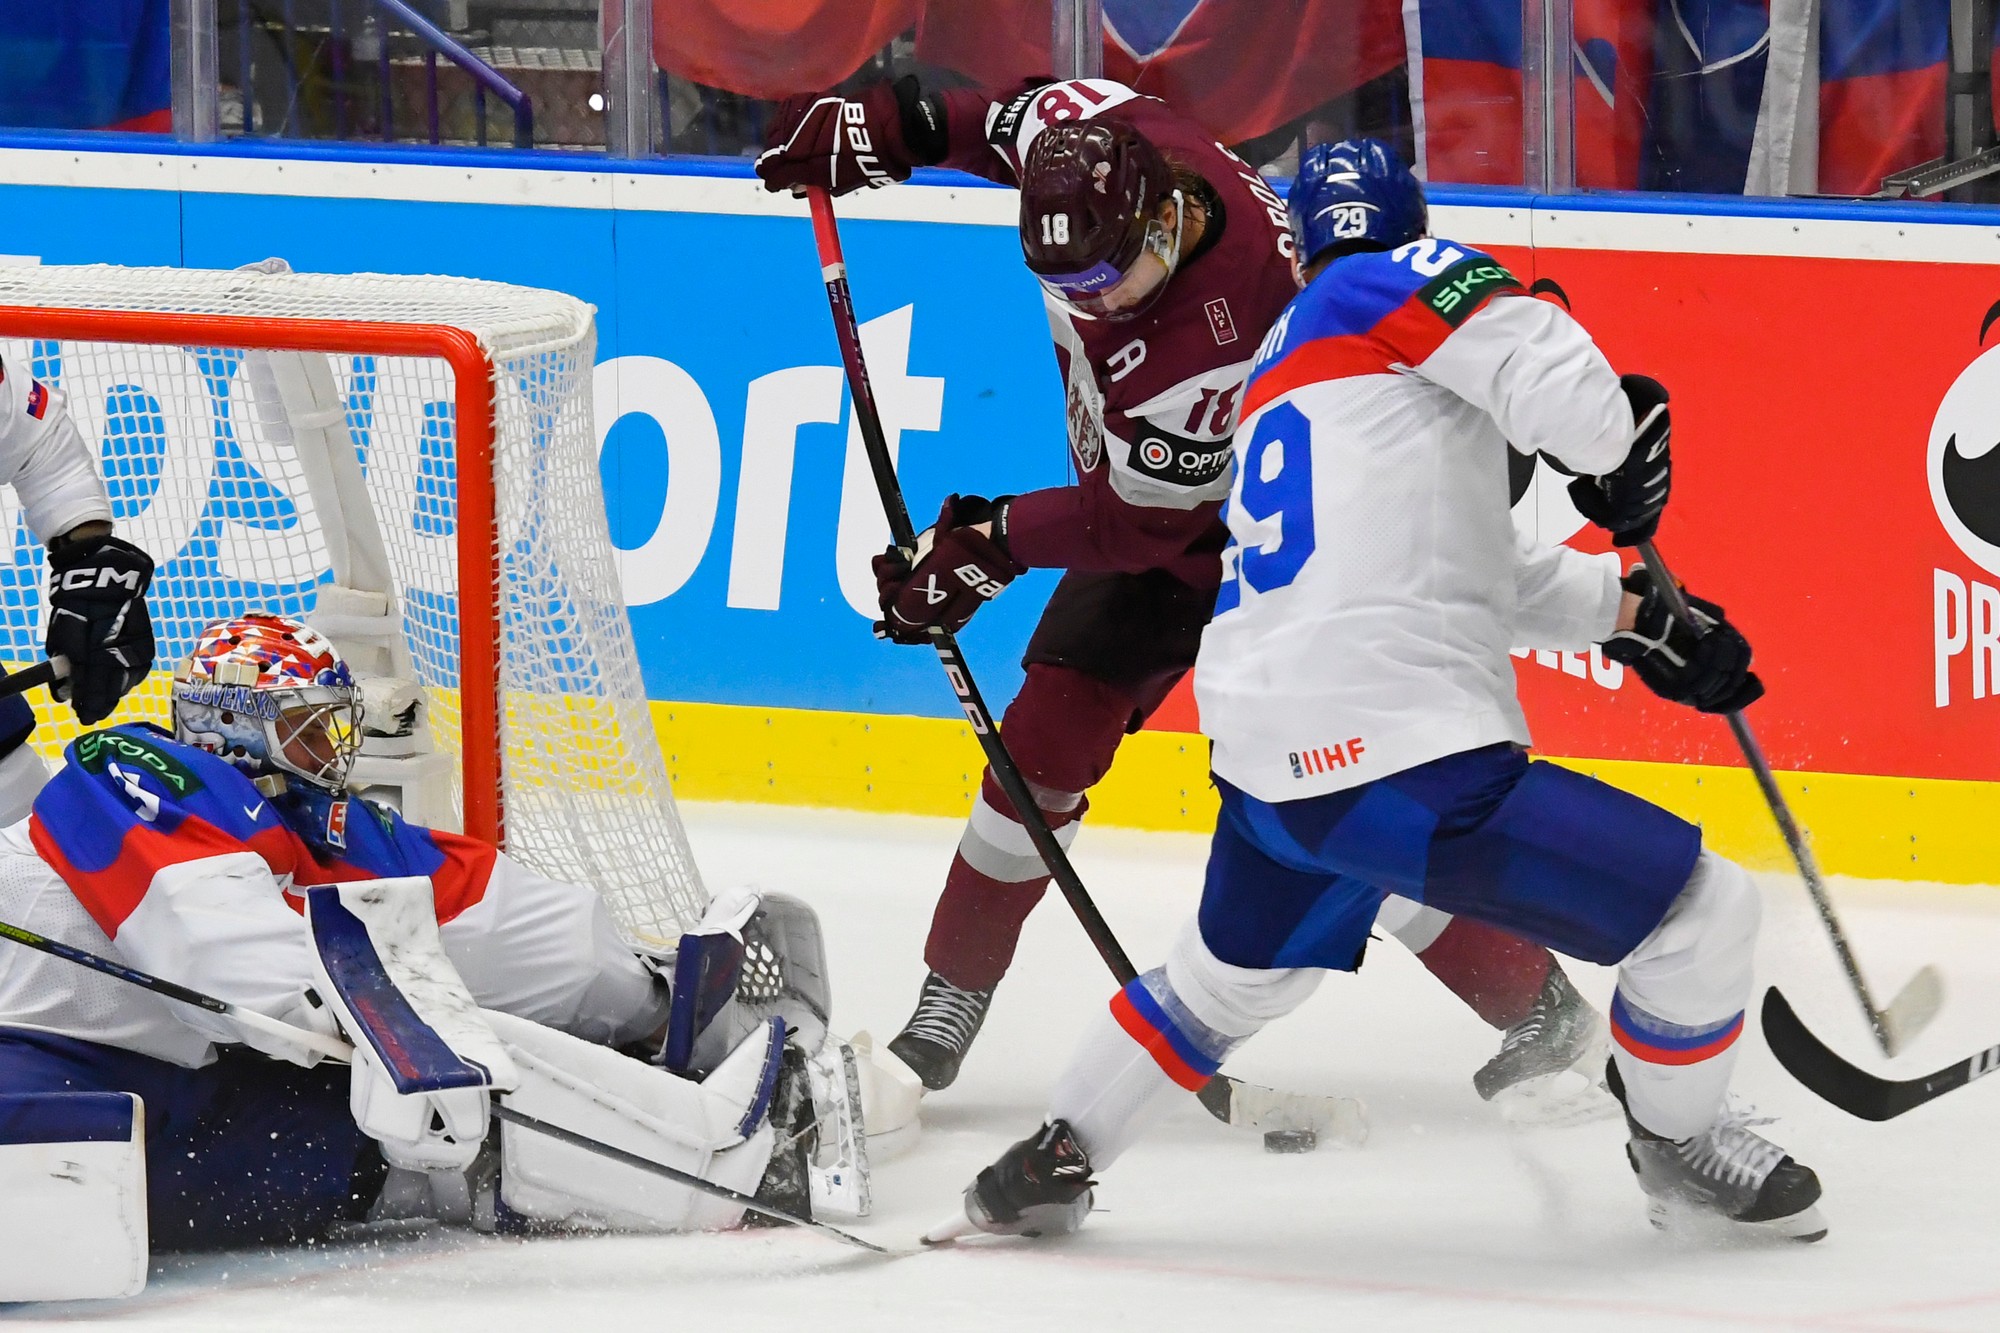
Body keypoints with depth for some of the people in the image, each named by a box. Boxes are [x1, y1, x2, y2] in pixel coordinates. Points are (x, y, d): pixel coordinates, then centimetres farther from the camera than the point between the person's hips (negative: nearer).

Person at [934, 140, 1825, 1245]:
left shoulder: (1279, 367, 25)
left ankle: (1051, 1156, 44)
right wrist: (1620, 448, -3)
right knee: (1703, 912, -1)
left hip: (1265, 760, 9)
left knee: (1232, 977, 37)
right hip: (1399, 758, -9)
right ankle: (1680, 1144, 19)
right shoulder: (1400, 284, 0)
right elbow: (1538, 366, -20)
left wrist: (1627, 611, 27)